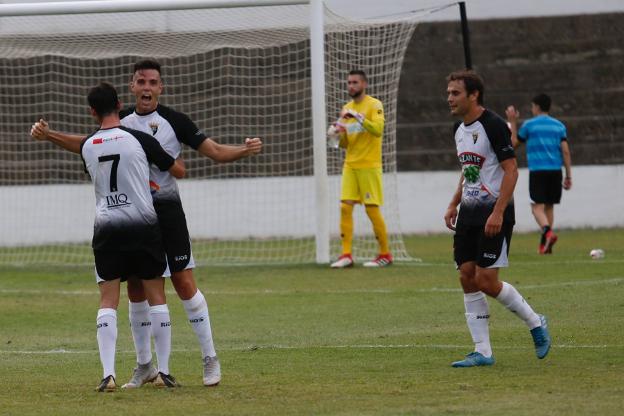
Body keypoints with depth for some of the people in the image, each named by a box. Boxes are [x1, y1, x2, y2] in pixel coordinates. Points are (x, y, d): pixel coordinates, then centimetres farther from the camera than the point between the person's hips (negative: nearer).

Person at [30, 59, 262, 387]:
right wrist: (48, 135, 15)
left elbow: (215, 151, -6)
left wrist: (245, 150, -23)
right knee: (136, 289, 6)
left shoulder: (174, 121, -6)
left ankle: (210, 360, 2)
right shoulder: (120, 121, 6)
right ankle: (144, 366, 17)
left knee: (184, 284, -7)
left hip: (166, 210, -4)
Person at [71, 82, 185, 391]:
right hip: (144, 224, -2)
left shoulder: (86, 147, 4)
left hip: (106, 227, 2)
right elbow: (179, 171, 6)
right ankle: (163, 371, 6)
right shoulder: (139, 139, -5)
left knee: (108, 301, 2)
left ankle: (108, 374, -11)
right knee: (156, 297, 8)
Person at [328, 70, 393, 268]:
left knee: (372, 209, -4)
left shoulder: (374, 105, -5)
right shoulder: (347, 108, 14)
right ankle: (346, 255, -4)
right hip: (350, 165, 6)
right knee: (345, 207, -4)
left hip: (369, 166, -6)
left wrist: (358, 116, -28)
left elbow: (378, 130, -22)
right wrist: (339, 133, -5)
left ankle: (385, 254, 7)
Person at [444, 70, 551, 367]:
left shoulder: (493, 125, -15)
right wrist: (453, 205, 17)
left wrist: (498, 213, -23)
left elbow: (511, 170, -17)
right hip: (469, 213, 9)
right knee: (467, 278, 1)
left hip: (494, 214, -9)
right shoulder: (459, 129, 12)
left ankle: (535, 323, 9)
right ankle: (482, 352, 5)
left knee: (486, 280, -13)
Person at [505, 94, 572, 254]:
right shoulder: (559, 126, 10)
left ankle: (548, 232, -32)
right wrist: (568, 176, 8)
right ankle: (545, 243, 14)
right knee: (549, 205, 14)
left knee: (537, 206, -5)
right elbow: (565, 151, 5)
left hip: (537, 171, -4)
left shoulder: (529, 125, 1)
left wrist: (513, 122, 24)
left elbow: (514, 143, 13)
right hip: (555, 170, 4)